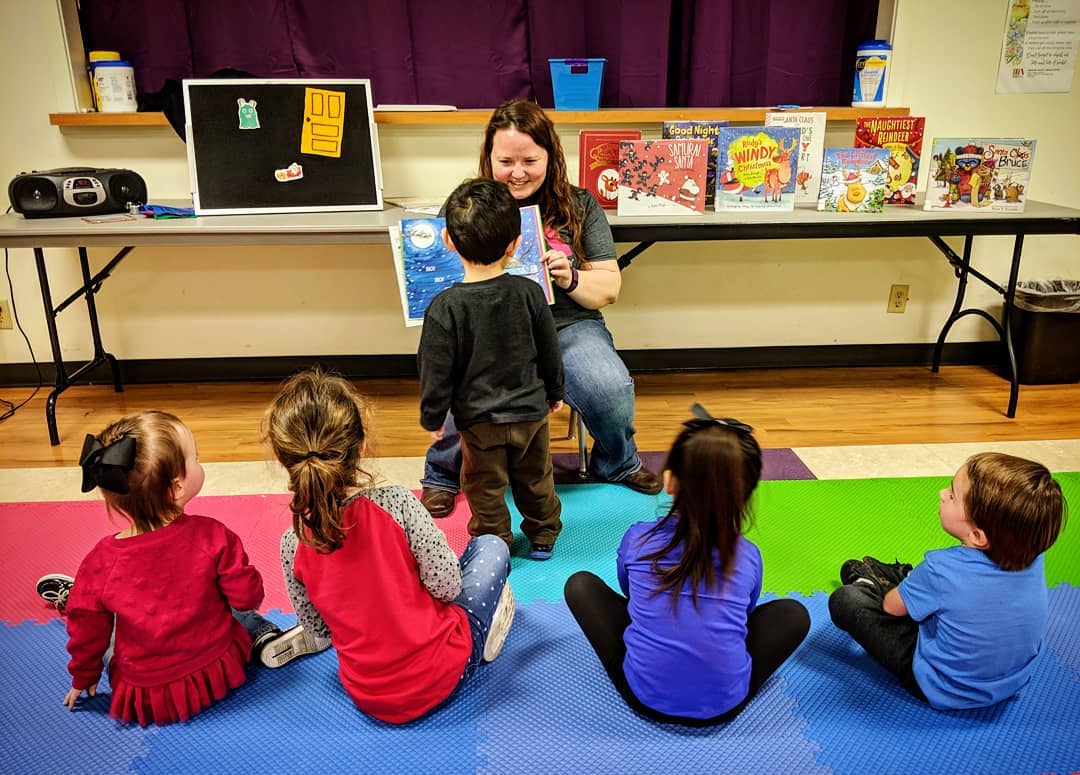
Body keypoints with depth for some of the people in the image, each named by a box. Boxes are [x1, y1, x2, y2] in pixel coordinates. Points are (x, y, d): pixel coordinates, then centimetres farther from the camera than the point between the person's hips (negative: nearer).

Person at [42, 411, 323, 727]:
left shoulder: (100, 562, -21)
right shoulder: (212, 537, -25)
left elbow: (87, 631, -5)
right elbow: (248, 597, -13)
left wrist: (83, 679, 13)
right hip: (218, 672, 0)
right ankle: (267, 638, 20)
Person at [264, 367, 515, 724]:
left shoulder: (293, 544, -12)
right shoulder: (396, 503, -24)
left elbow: (317, 627, 1)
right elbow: (447, 586, -17)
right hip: (440, 673, -4)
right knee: (491, 547, 16)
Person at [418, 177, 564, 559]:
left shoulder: (445, 307, -21)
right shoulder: (529, 293, -12)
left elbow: (436, 371, -14)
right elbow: (550, 352, 0)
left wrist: (432, 417, 2)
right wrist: (554, 392, 17)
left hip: (479, 420, -3)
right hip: (531, 411, 3)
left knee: (485, 489, 17)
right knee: (535, 479, 22)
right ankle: (543, 537, 39)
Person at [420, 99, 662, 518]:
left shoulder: (579, 206, 9)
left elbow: (610, 287, 9)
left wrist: (570, 278, -13)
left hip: (567, 325, 2)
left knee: (613, 391, -25)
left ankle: (617, 463, 12)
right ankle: (443, 471, 3)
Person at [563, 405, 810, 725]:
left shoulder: (637, 539, -7)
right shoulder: (748, 557, -6)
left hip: (646, 698, 0)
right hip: (724, 706, 1)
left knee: (580, 583, 13)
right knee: (794, 613, 19)